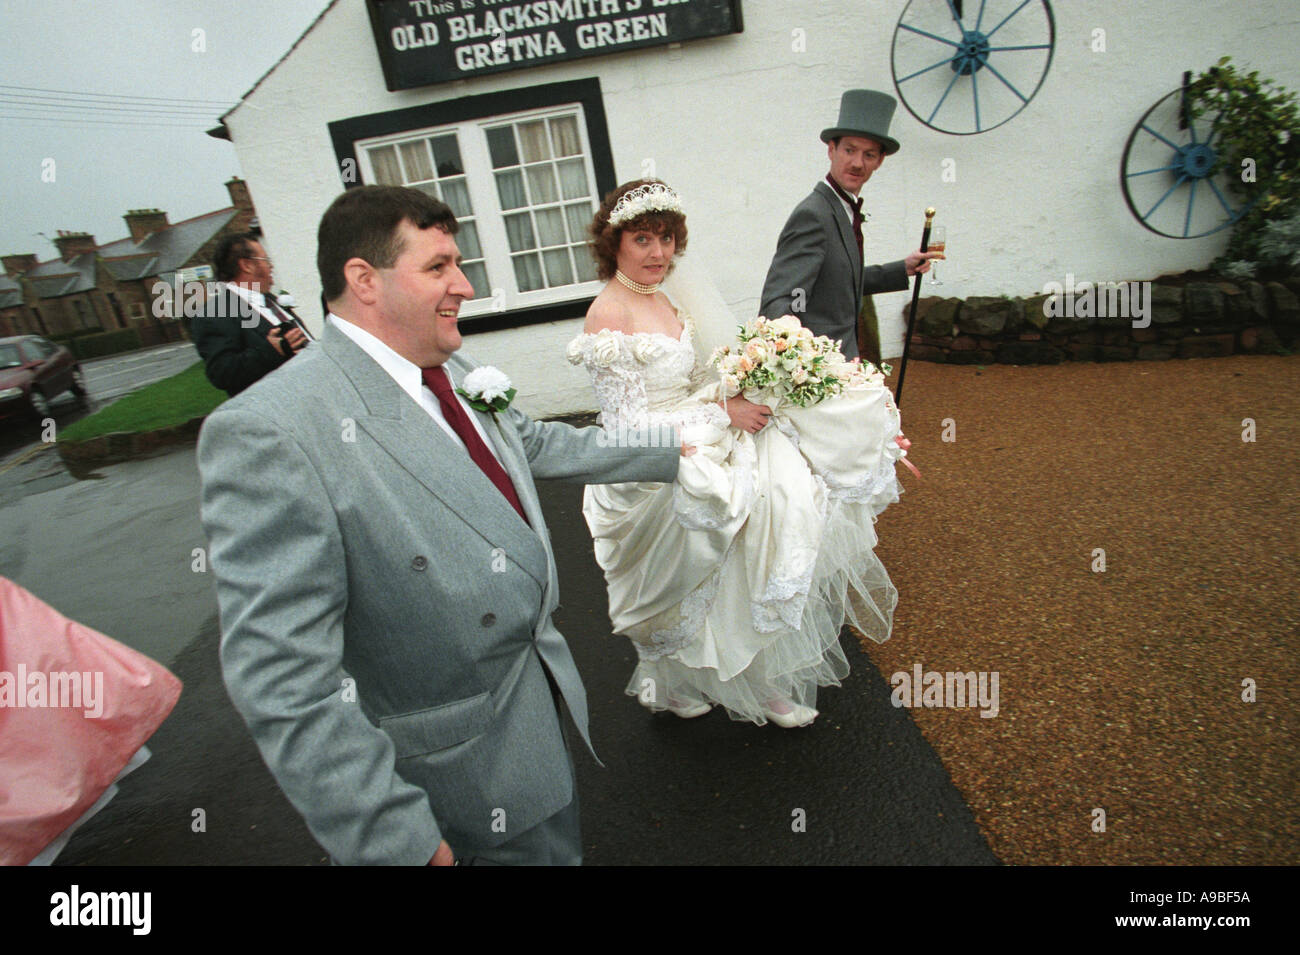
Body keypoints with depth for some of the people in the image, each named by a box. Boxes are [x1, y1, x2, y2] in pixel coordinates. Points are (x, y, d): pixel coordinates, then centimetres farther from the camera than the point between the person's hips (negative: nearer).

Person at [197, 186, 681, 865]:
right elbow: (282, 678, -29)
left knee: (555, 845, 29)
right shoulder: (269, 433, -28)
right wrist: (397, 841, -25)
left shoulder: (452, 375, -1)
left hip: (536, 690, 8)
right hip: (451, 758, -7)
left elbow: (539, 445, 15)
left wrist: (678, 446, 19)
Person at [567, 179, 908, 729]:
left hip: (708, 449, 8)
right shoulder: (609, 317, -18)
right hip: (661, 479, -8)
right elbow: (628, 426, -21)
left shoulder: (667, 297, 7)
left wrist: (742, 393, -3)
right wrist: (723, 411, -20)